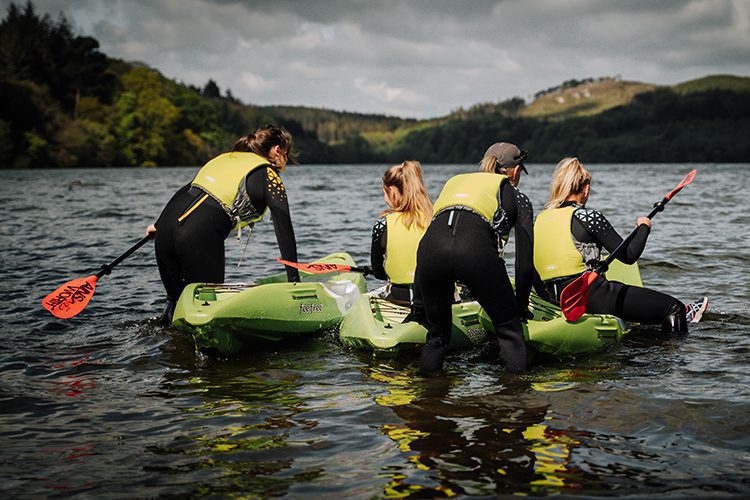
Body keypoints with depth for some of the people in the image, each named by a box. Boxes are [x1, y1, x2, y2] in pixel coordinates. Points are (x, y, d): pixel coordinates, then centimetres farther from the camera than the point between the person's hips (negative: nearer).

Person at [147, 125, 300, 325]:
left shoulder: (224, 158, 25)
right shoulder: (269, 176, 5)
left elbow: (184, 191, 30)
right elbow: (284, 230, -2)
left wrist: (159, 224, 40)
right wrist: (294, 280, -3)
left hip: (166, 228, 7)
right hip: (200, 239, -7)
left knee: (176, 299, 20)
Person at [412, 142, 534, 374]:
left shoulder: (454, 182, 38)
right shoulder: (516, 197, 28)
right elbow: (525, 263, 22)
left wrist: (418, 306, 36)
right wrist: (521, 306, 35)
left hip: (431, 244, 3)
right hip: (477, 249, -3)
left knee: (437, 333, 24)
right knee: (509, 328, 17)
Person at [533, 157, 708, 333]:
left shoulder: (540, 218, 7)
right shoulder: (587, 216, -12)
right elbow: (629, 255, -10)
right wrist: (644, 227, 8)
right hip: (588, 295, -9)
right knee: (673, 307, 2)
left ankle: (679, 316, 50)